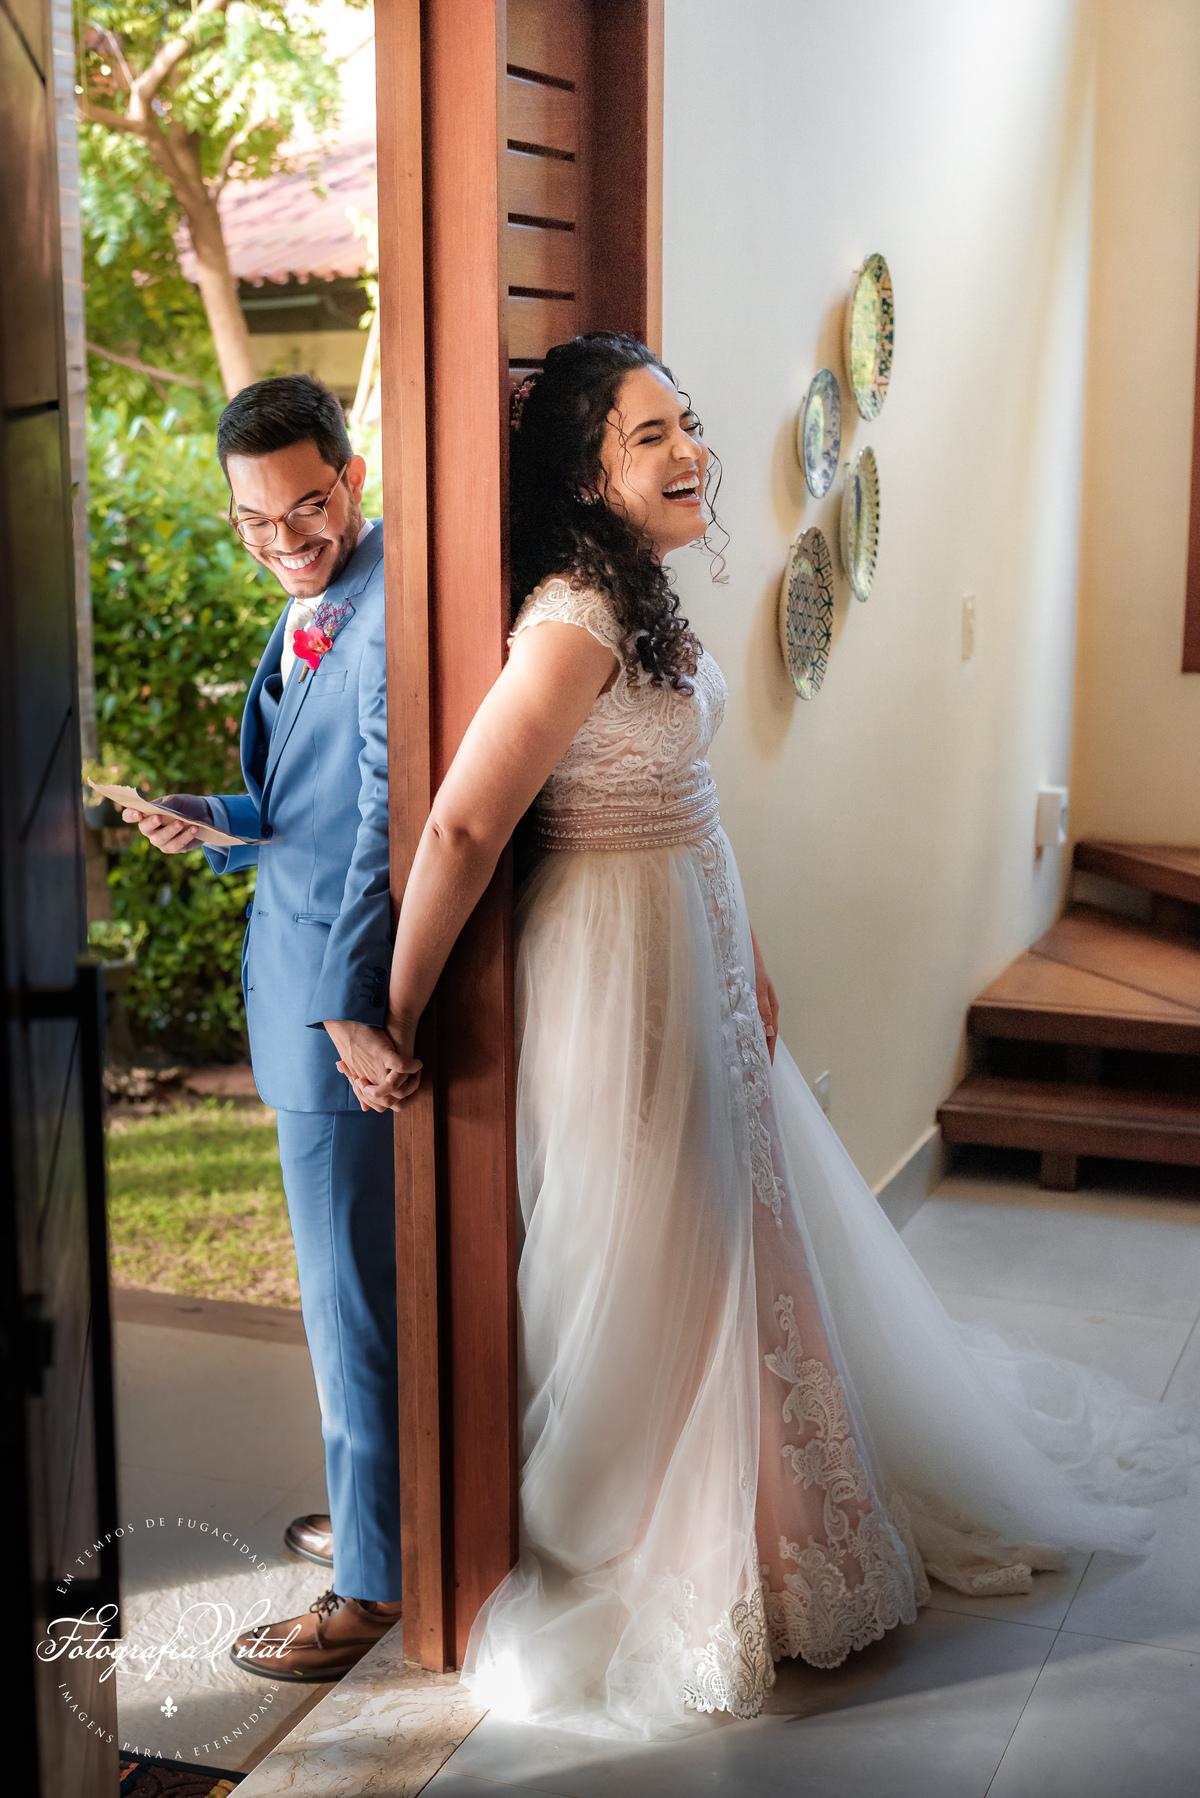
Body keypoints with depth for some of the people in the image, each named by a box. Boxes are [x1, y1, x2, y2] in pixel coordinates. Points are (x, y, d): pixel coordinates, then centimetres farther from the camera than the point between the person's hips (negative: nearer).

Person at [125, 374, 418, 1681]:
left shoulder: (389, 615, -18)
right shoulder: (315, 609, 14)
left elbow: (390, 824, -22)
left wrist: (348, 1006, -22)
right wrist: (214, 823, 0)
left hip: (347, 999, -10)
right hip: (305, 986, 10)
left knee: (351, 1290, 0)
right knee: (357, 1278, 21)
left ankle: (372, 1576, 15)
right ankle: (383, 1506, 37)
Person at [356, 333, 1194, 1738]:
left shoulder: (639, 596, 6)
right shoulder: (575, 617, -25)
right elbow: (460, 830, -27)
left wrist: (741, 958, 14)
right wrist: (400, 1020, -21)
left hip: (694, 956, 10)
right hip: (620, 972, -10)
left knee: (745, 1237, 22)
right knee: (659, 1266, 5)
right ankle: (644, 1582, 26)